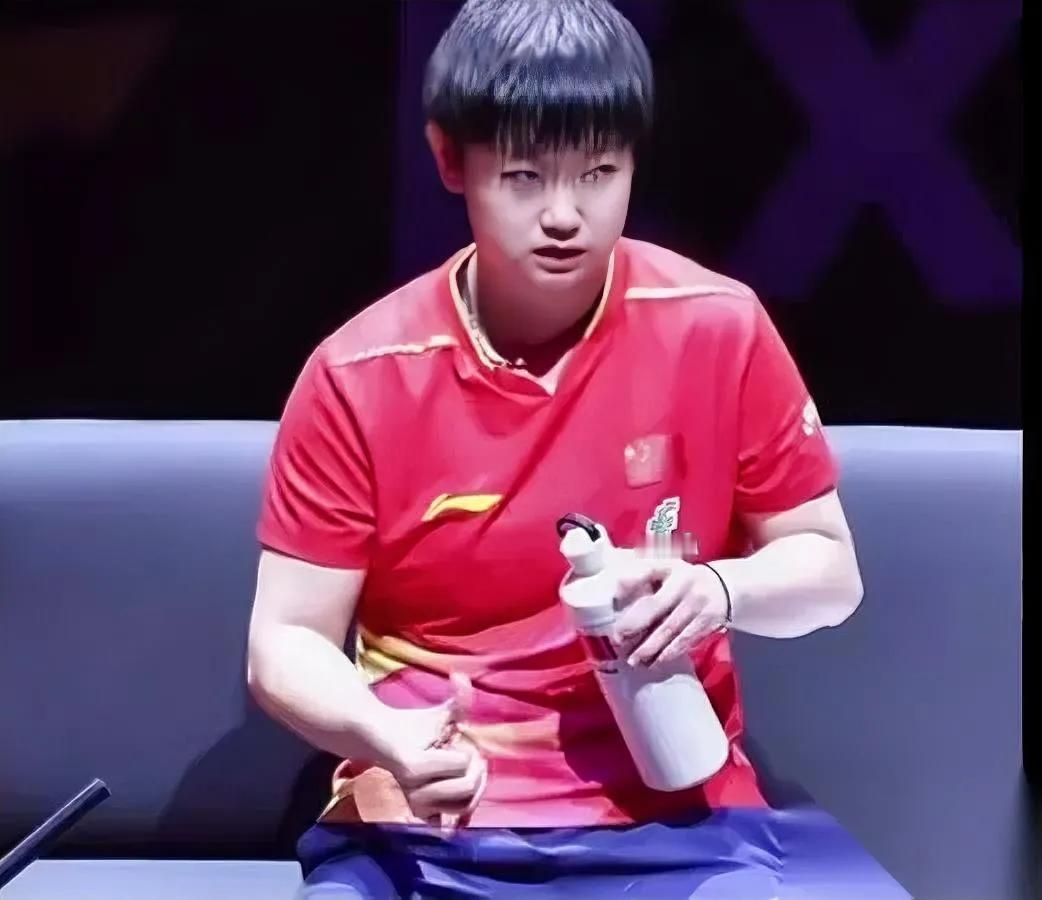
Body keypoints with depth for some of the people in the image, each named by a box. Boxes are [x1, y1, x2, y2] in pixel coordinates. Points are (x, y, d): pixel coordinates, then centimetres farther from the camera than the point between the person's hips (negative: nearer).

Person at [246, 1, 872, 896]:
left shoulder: (717, 330, -4)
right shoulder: (361, 375, -5)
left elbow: (828, 567, 6)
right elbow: (287, 641, -2)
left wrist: (721, 589, -15)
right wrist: (386, 740, -22)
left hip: (668, 820, 0)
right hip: (418, 827, 0)